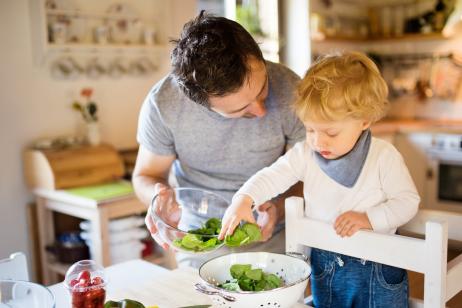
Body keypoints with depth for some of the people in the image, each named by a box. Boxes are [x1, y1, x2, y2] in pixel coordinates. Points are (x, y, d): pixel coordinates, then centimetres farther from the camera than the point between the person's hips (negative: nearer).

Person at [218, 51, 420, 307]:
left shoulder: (383, 156, -15)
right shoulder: (305, 154, -7)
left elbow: (408, 201, -11)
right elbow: (272, 176, -12)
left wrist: (369, 218, -25)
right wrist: (243, 200, -30)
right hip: (323, 264, 3)